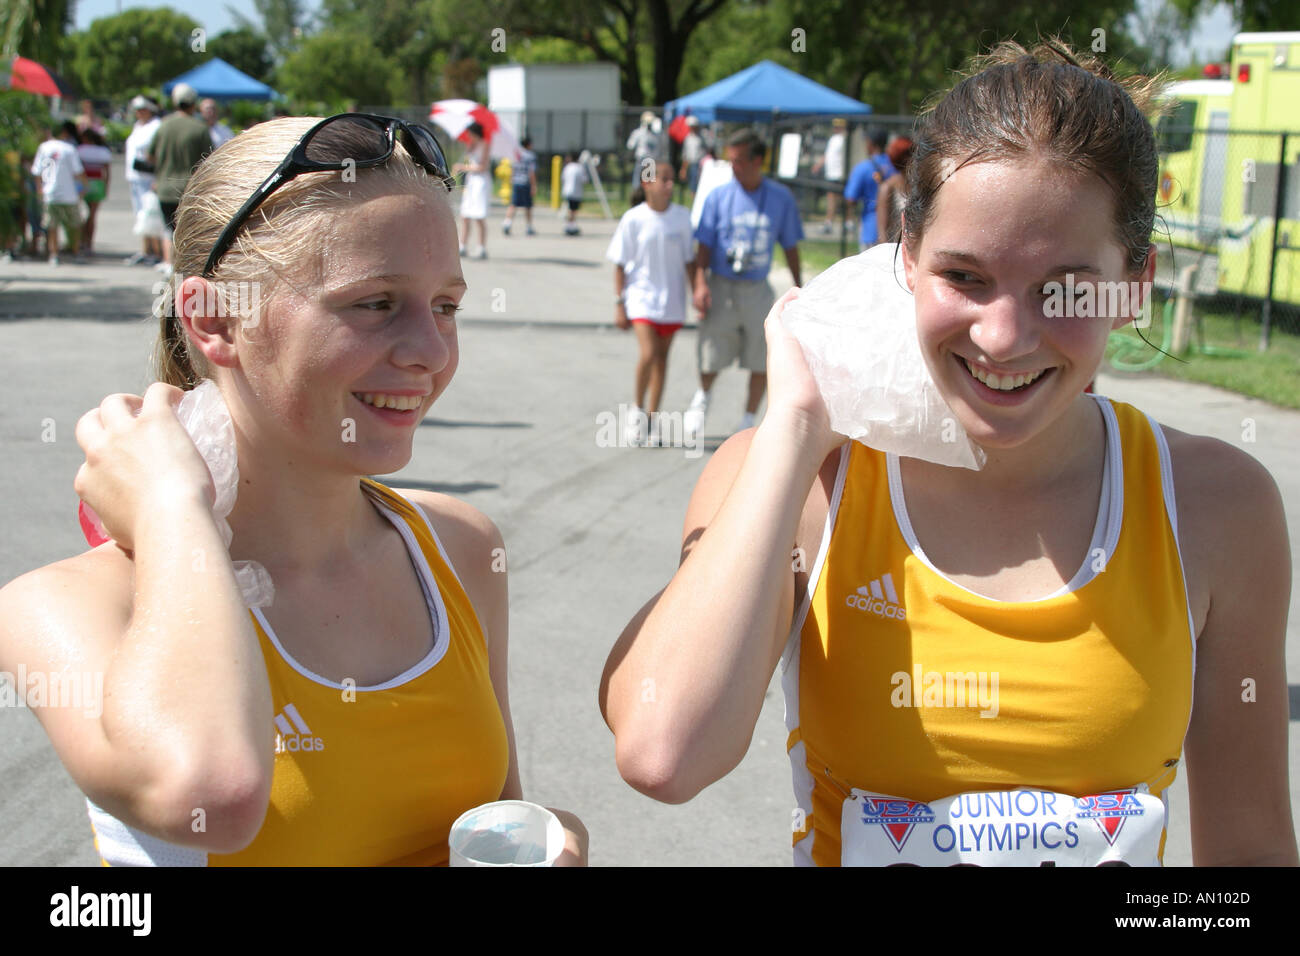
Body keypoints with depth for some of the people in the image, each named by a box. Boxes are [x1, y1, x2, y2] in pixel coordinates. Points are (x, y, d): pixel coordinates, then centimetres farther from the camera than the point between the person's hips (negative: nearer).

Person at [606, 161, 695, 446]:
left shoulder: (683, 217, -1)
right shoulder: (633, 219, -8)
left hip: (672, 298, 3)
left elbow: (689, 260, 8)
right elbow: (620, 264, -3)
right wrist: (619, 303, -5)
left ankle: (652, 418, 21)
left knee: (662, 357, 9)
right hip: (641, 295, -3)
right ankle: (637, 409, 7)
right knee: (648, 353, -16)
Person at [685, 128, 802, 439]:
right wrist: (701, 283, -14)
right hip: (721, 286, -1)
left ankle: (748, 422, 19)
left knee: (761, 361, 3)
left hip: (757, 290, 1)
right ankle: (702, 397, 30)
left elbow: (790, 247, 8)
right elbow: (704, 246, -1)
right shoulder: (719, 197, -1)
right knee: (710, 357, -2)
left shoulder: (781, 199, 1)